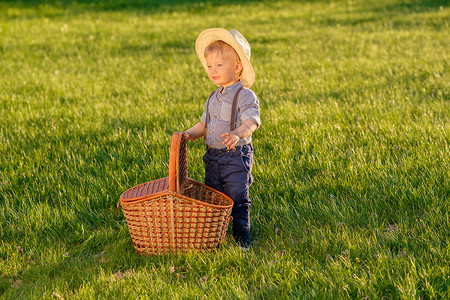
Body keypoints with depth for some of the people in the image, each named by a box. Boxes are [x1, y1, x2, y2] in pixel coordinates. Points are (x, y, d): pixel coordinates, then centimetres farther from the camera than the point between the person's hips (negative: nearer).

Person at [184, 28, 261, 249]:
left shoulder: (245, 96, -12)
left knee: (237, 199, -3)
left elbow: (251, 121, -27)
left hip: (236, 156, -7)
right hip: (213, 156, 7)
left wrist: (238, 134, -46)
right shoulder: (214, 98, 13)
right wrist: (190, 134, 1)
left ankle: (242, 236, 11)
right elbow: (204, 123, 20)